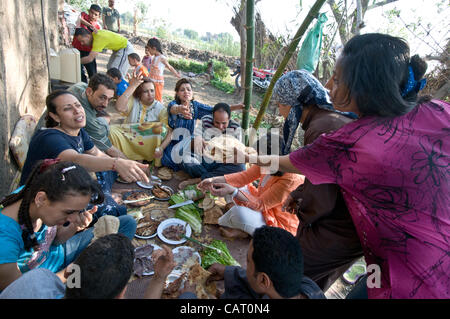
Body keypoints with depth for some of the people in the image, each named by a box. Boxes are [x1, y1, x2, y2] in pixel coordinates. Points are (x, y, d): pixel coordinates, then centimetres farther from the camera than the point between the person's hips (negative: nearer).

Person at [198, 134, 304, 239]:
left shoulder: (290, 179, -32)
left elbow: (261, 204, -29)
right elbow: (244, 176, -8)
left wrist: (232, 191, -38)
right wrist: (214, 180, -18)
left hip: (281, 224, -8)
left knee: (240, 211, -31)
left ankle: (241, 231, 2)